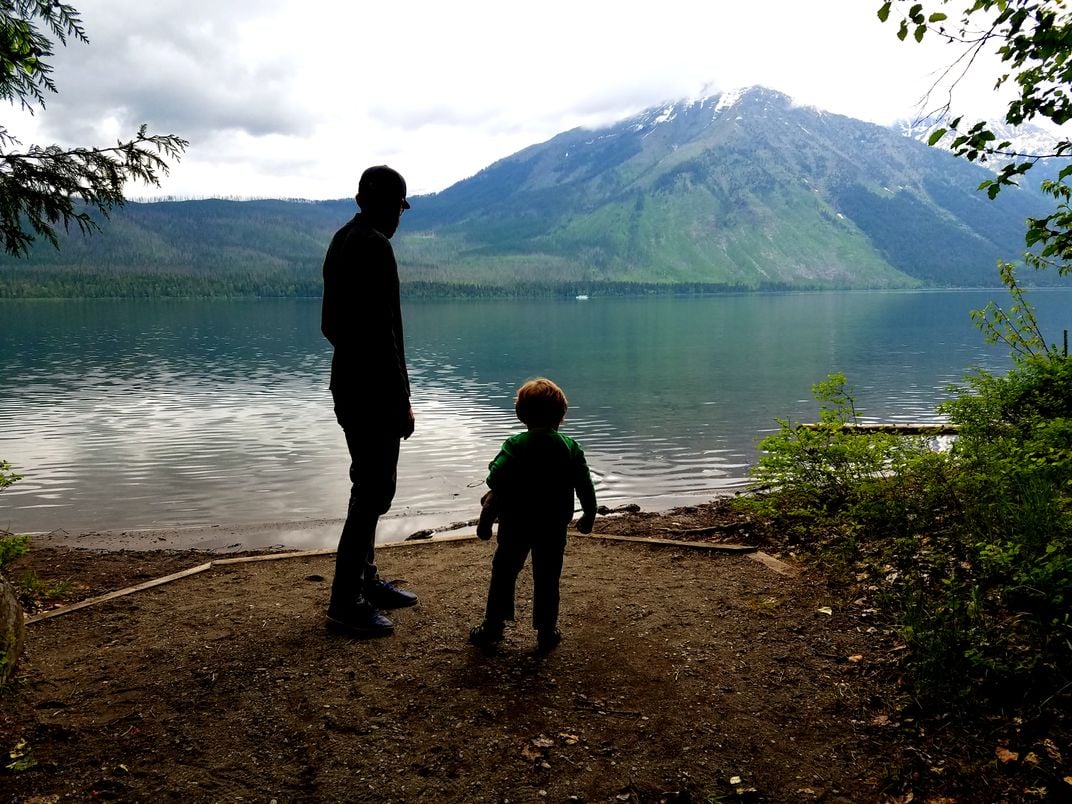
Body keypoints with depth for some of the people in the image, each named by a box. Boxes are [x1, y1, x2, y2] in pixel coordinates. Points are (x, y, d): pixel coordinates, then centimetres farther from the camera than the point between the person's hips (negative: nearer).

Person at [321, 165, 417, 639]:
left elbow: (331, 323, 19)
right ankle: (345, 604, 2)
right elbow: (382, 330, -22)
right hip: (373, 390, -10)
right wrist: (402, 399, -18)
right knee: (373, 491, -4)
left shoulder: (343, 240, 14)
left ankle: (365, 582, 29)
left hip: (349, 384, 10)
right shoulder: (374, 245, -16)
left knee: (370, 486, 18)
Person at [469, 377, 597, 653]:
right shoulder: (570, 447, -2)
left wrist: (487, 515, -7)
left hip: (516, 524, -1)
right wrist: (589, 515, 13)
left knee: (504, 571, 13)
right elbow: (585, 485, 0)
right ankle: (546, 632, 15)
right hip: (554, 526, 1)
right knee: (547, 578, 10)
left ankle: (493, 625, 18)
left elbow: (497, 480, -19)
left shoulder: (515, 445, -9)